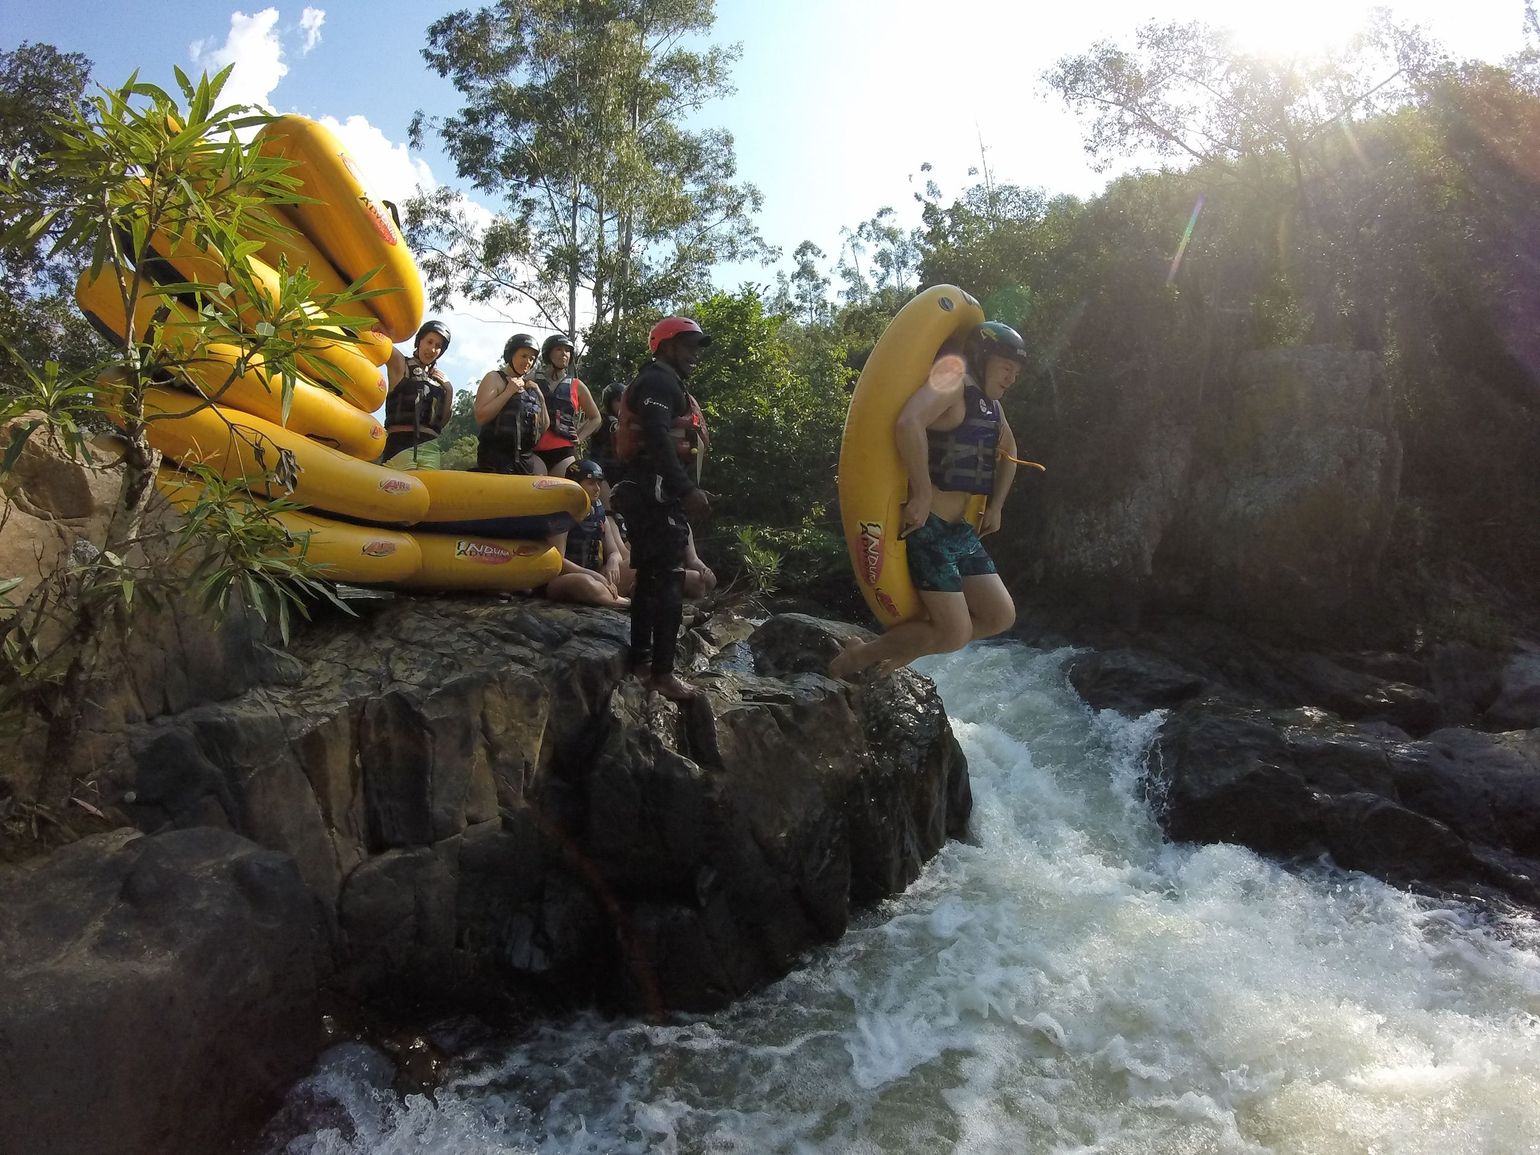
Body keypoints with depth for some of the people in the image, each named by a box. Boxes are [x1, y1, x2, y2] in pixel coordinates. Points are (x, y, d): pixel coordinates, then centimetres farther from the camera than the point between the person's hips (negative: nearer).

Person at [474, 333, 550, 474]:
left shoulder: (532, 386, 19)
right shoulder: (495, 378, 3)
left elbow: (544, 427, 18)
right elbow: (481, 417, -11)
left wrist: (540, 397, 5)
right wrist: (509, 392, -12)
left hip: (527, 459, 6)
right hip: (496, 459, -6)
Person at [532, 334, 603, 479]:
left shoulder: (576, 386, 14)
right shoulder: (532, 381, 11)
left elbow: (596, 418, 24)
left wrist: (579, 437, 11)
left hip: (564, 451, 1)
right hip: (534, 451, 0)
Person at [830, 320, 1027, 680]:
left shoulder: (990, 402, 17)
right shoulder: (954, 381, -12)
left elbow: (1008, 452, 36)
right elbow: (908, 423, -32)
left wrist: (995, 506, 27)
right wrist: (922, 495, -29)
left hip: (960, 530, 9)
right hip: (922, 525, -9)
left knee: (1000, 617, 5)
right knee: (955, 634, -11)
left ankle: (904, 648, 18)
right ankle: (859, 656, 7)